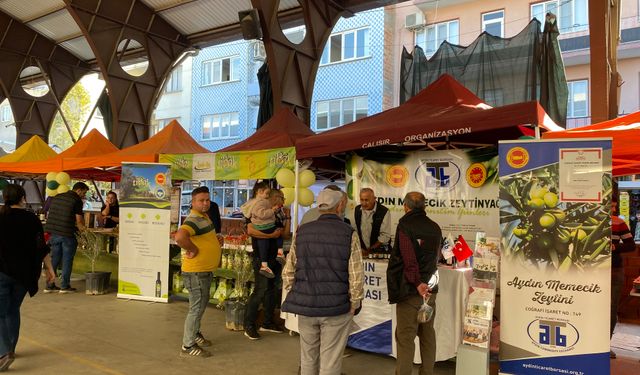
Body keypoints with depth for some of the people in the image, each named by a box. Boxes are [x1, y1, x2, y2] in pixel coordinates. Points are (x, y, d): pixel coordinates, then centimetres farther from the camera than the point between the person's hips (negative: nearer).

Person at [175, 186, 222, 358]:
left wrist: (215, 240, 10)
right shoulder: (194, 220, -22)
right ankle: (188, 346, 12)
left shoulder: (204, 217, 10)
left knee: (201, 305, 24)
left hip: (205, 270, 10)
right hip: (196, 272, -10)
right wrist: (193, 250, -26)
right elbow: (179, 236, -41)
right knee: (197, 308, 0)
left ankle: (195, 333, 42)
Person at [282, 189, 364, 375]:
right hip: (337, 309, -3)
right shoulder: (349, 234, -8)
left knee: (308, 359, 17)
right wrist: (354, 304, 3)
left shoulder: (302, 232, 2)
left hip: (305, 307, 3)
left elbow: (288, 272, 4)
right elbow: (356, 276, -10)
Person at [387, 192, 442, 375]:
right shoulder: (435, 227, 8)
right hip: (430, 288, 7)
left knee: (405, 337, -2)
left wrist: (417, 283, -20)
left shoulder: (405, 225, -12)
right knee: (428, 334, 15)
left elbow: (408, 259, -21)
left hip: (410, 289, -7)